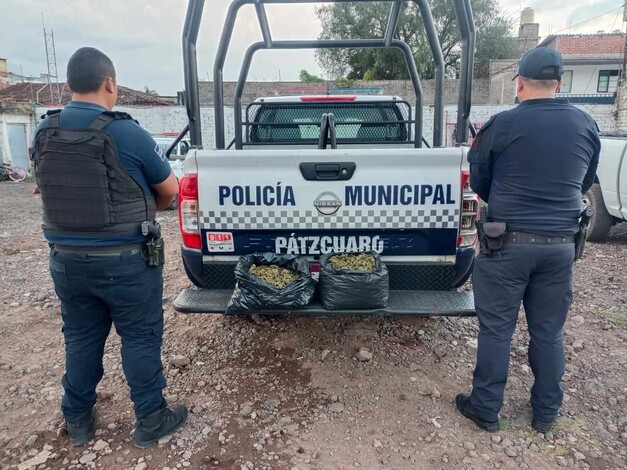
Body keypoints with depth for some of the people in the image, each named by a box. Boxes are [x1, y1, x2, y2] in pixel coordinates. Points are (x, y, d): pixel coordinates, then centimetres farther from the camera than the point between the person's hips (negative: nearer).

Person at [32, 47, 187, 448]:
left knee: (80, 338, 20)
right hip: (127, 260, -5)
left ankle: (78, 420, 37)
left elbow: (61, 190, 13)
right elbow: (170, 189, -3)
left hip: (66, 258, 5)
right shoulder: (127, 133, -15)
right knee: (140, 339, 9)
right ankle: (151, 421, 24)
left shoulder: (45, 133, 1)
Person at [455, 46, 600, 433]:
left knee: (496, 330, 7)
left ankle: (486, 410, 20)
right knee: (549, 332, 15)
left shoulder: (502, 124, -9)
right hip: (561, 244, 4)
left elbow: (479, 182, 2)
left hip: (509, 242, -4)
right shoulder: (587, 126, 4)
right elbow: (585, 184, 15)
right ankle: (546, 414, 31)